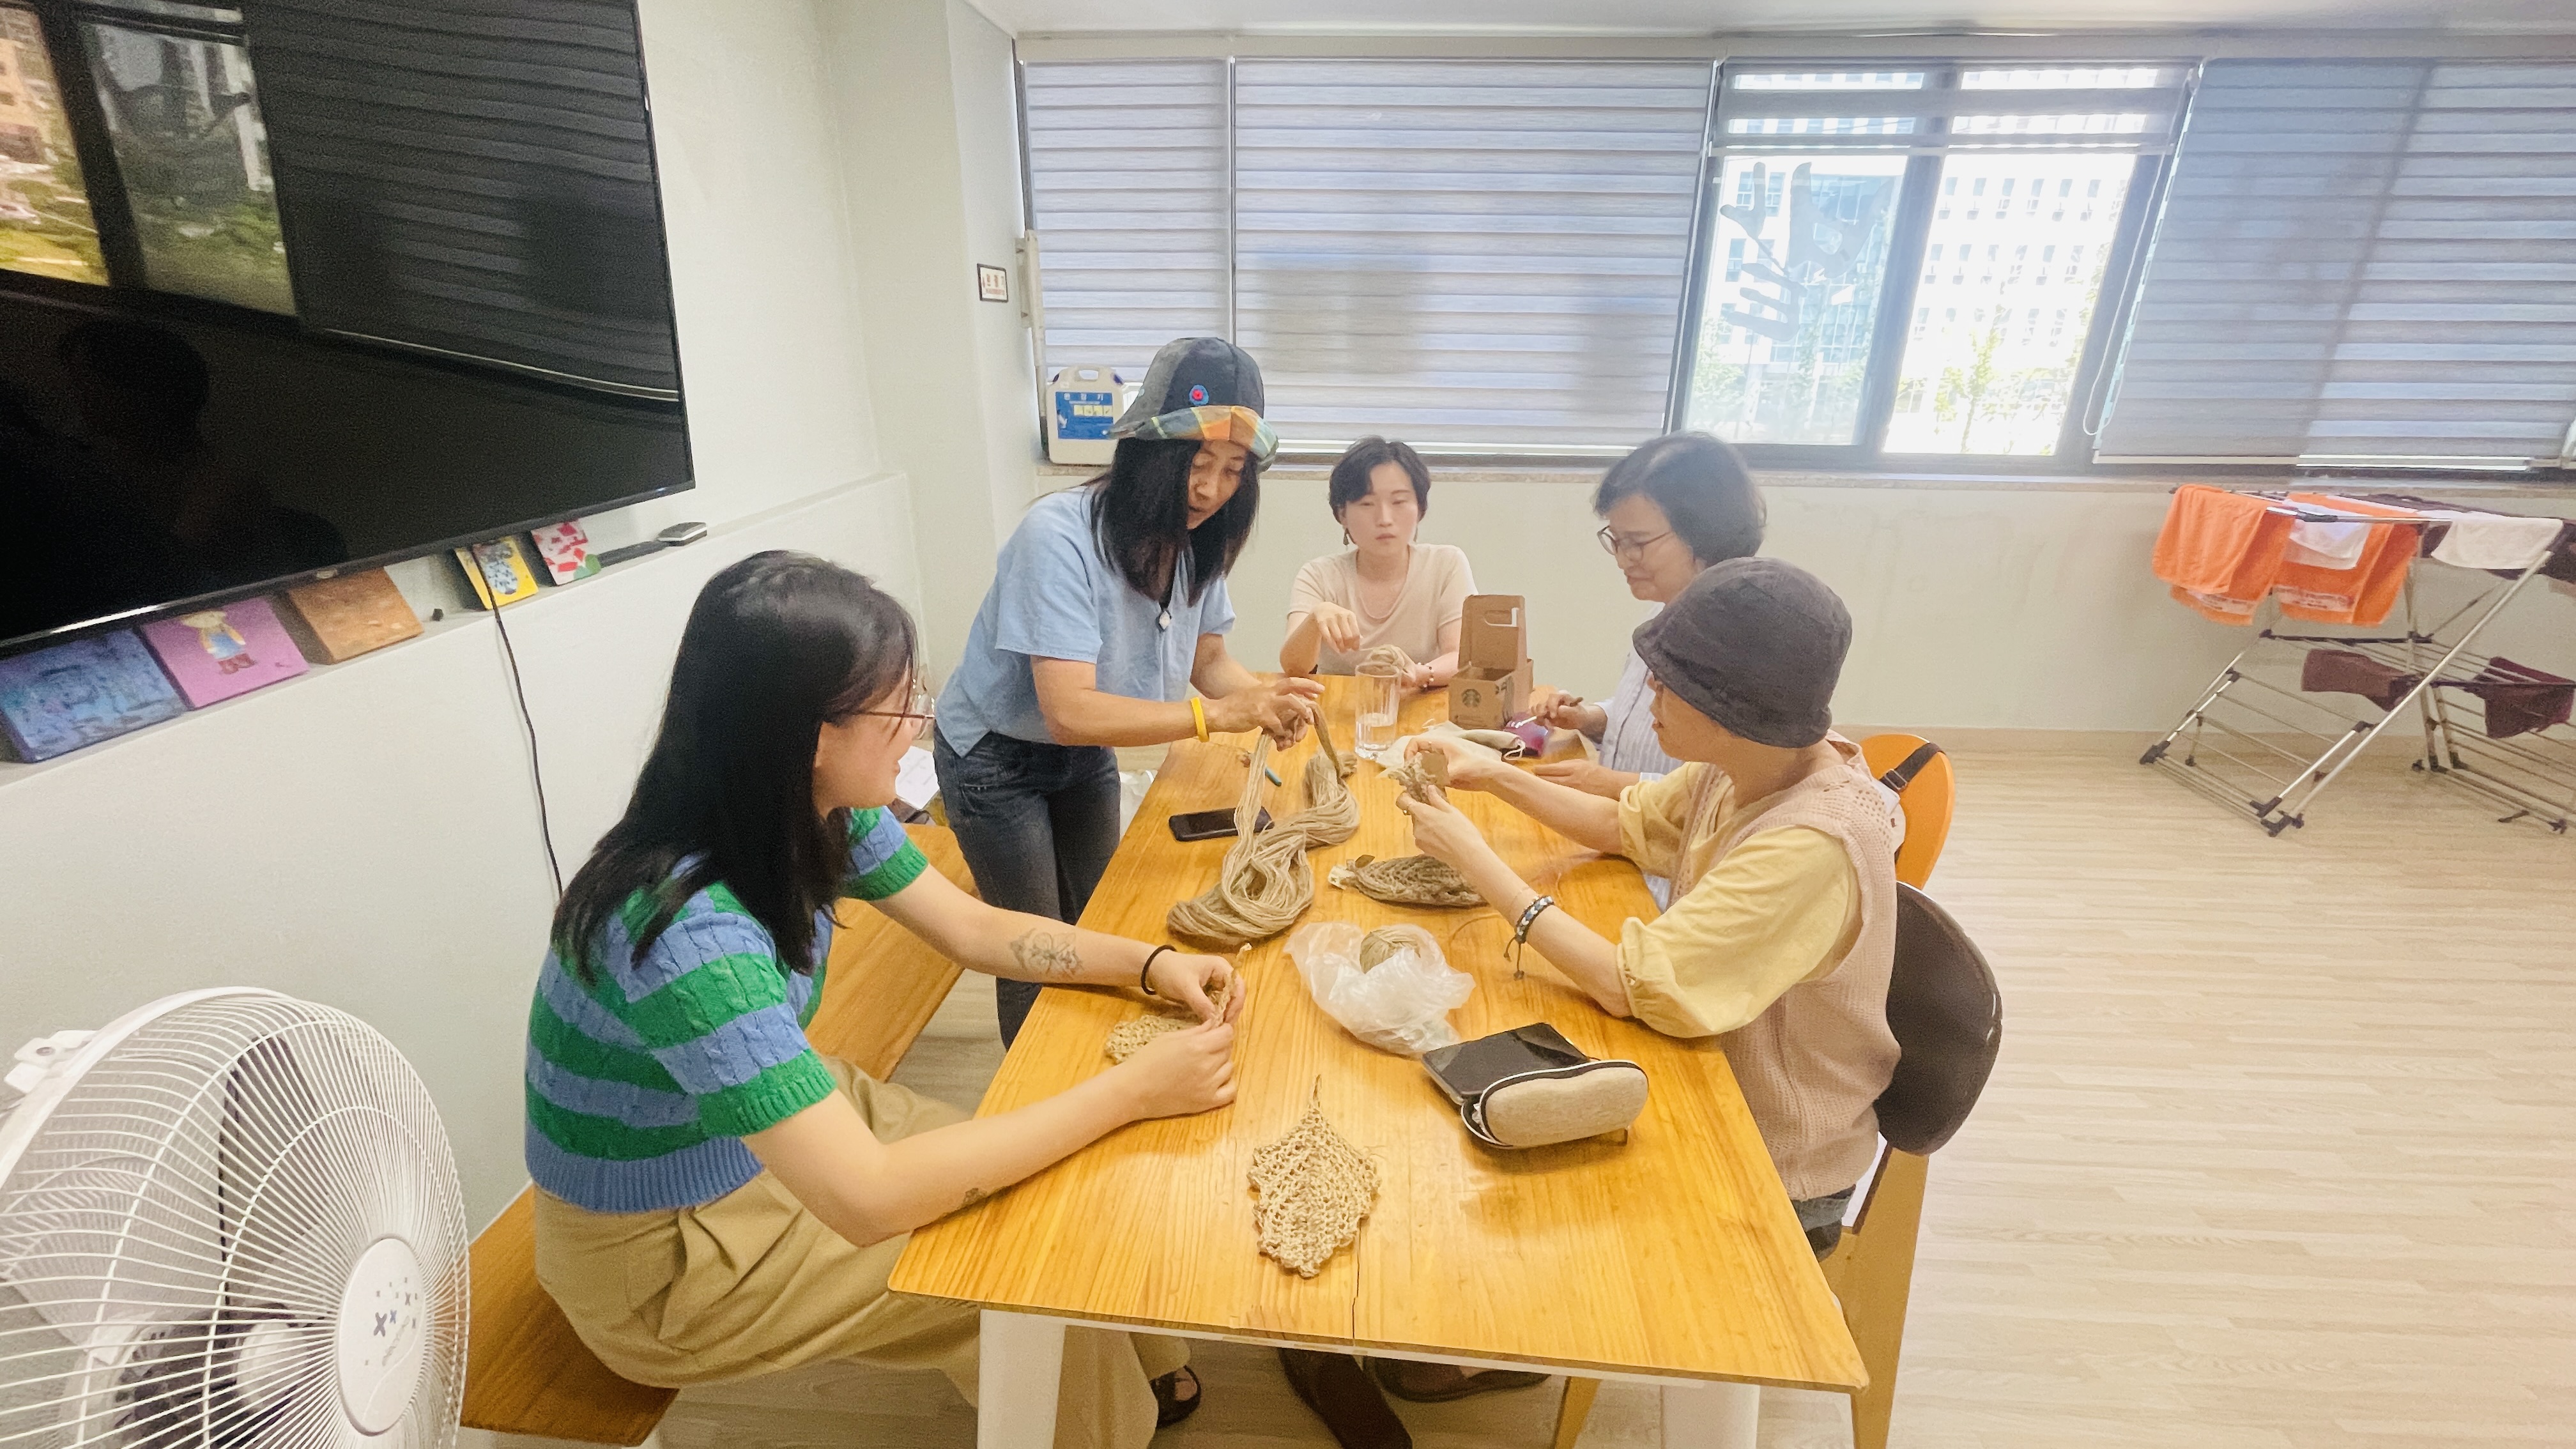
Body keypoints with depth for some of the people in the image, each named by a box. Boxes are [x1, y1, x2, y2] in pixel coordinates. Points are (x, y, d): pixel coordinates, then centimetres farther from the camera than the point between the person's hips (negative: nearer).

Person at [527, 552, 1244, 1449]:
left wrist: (1151, 964, -16)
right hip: (664, 1257, -6)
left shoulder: (821, 812, -14)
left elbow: (976, 929, -2)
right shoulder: (688, 929, -38)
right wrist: (1134, 1089, -33)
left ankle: (1151, 1374, 31)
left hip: (775, 1126, 7)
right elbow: (870, 1198, -39)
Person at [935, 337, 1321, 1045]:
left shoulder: (1192, 537, -14)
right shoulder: (1059, 536, -34)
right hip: (996, 759, -6)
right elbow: (1069, 711, -40)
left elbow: (1208, 660, -2)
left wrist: (1264, 695, -23)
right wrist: (1220, 713, -44)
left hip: (1086, 756, 6)